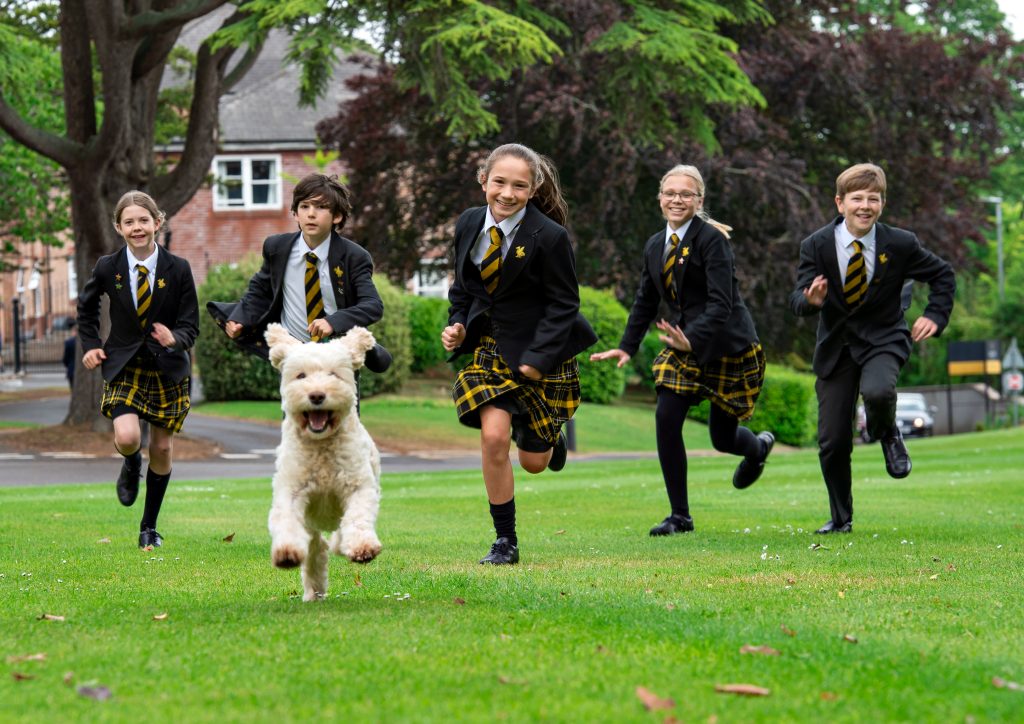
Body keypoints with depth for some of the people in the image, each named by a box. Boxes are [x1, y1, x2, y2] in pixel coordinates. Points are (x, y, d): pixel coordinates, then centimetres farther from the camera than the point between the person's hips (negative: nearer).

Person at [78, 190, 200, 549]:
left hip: (167, 368, 1)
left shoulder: (178, 269, -9)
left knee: (162, 448, 7)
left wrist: (175, 339, -29)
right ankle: (131, 465, 17)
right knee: (127, 437, -22)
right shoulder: (108, 267, -6)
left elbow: (190, 325, -7)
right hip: (123, 367, 0)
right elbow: (86, 307, 13)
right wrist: (90, 345, 2)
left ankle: (149, 527, 24)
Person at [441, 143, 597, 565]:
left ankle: (549, 435, 45)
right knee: (493, 436, -16)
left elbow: (563, 305, -12)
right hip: (490, 348, 3)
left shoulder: (549, 237, -18)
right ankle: (505, 542, -2)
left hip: (539, 353, -3)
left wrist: (539, 357, -20)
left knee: (534, 462, 5)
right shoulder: (469, 224, -2)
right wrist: (457, 326, -5)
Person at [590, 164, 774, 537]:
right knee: (666, 418, -14)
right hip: (684, 344, 6)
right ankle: (679, 516, -4)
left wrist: (693, 339, -39)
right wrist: (627, 347, 7)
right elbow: (645, 303, 17)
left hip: (727, 344, -5)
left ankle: (759, 447, 45)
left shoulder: (712, 239, -16)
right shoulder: (655, 246, 6)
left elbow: (721, 303, -25)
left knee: (723, 437, 5)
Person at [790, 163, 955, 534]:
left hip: (882, 340, -2)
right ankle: (840, 518, 23)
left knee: (877, 392, -36)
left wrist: (935, 315, -6)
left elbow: (943, 275, 7)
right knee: (832, 443, 0)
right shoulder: (816, 246, -8)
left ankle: (888, 435, 0)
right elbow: (797, 301, -11)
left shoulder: (900, 244, -9)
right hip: (835, 346, 2)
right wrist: (811, 300, -33)